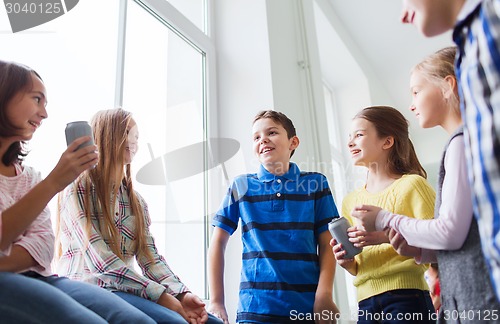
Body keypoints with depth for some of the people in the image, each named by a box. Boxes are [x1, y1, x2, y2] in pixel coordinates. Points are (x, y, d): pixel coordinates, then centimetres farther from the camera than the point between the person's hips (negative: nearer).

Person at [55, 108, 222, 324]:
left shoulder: (136, 201, 16)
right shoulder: (77, 189, -5)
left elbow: (150, 257, 5)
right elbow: (100, 262, -15)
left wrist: (181, 294, -13)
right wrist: (161, 296, -20)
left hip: (126, 290, 6)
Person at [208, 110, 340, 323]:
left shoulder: (315, 184, 3)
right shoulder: (241, 186, 3)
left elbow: (326, 244, 1)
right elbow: (218, 242, 4)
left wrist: (324, 296, -12)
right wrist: (217, 302, -1)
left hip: (307, 307, 1)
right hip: (255, 307, 0)